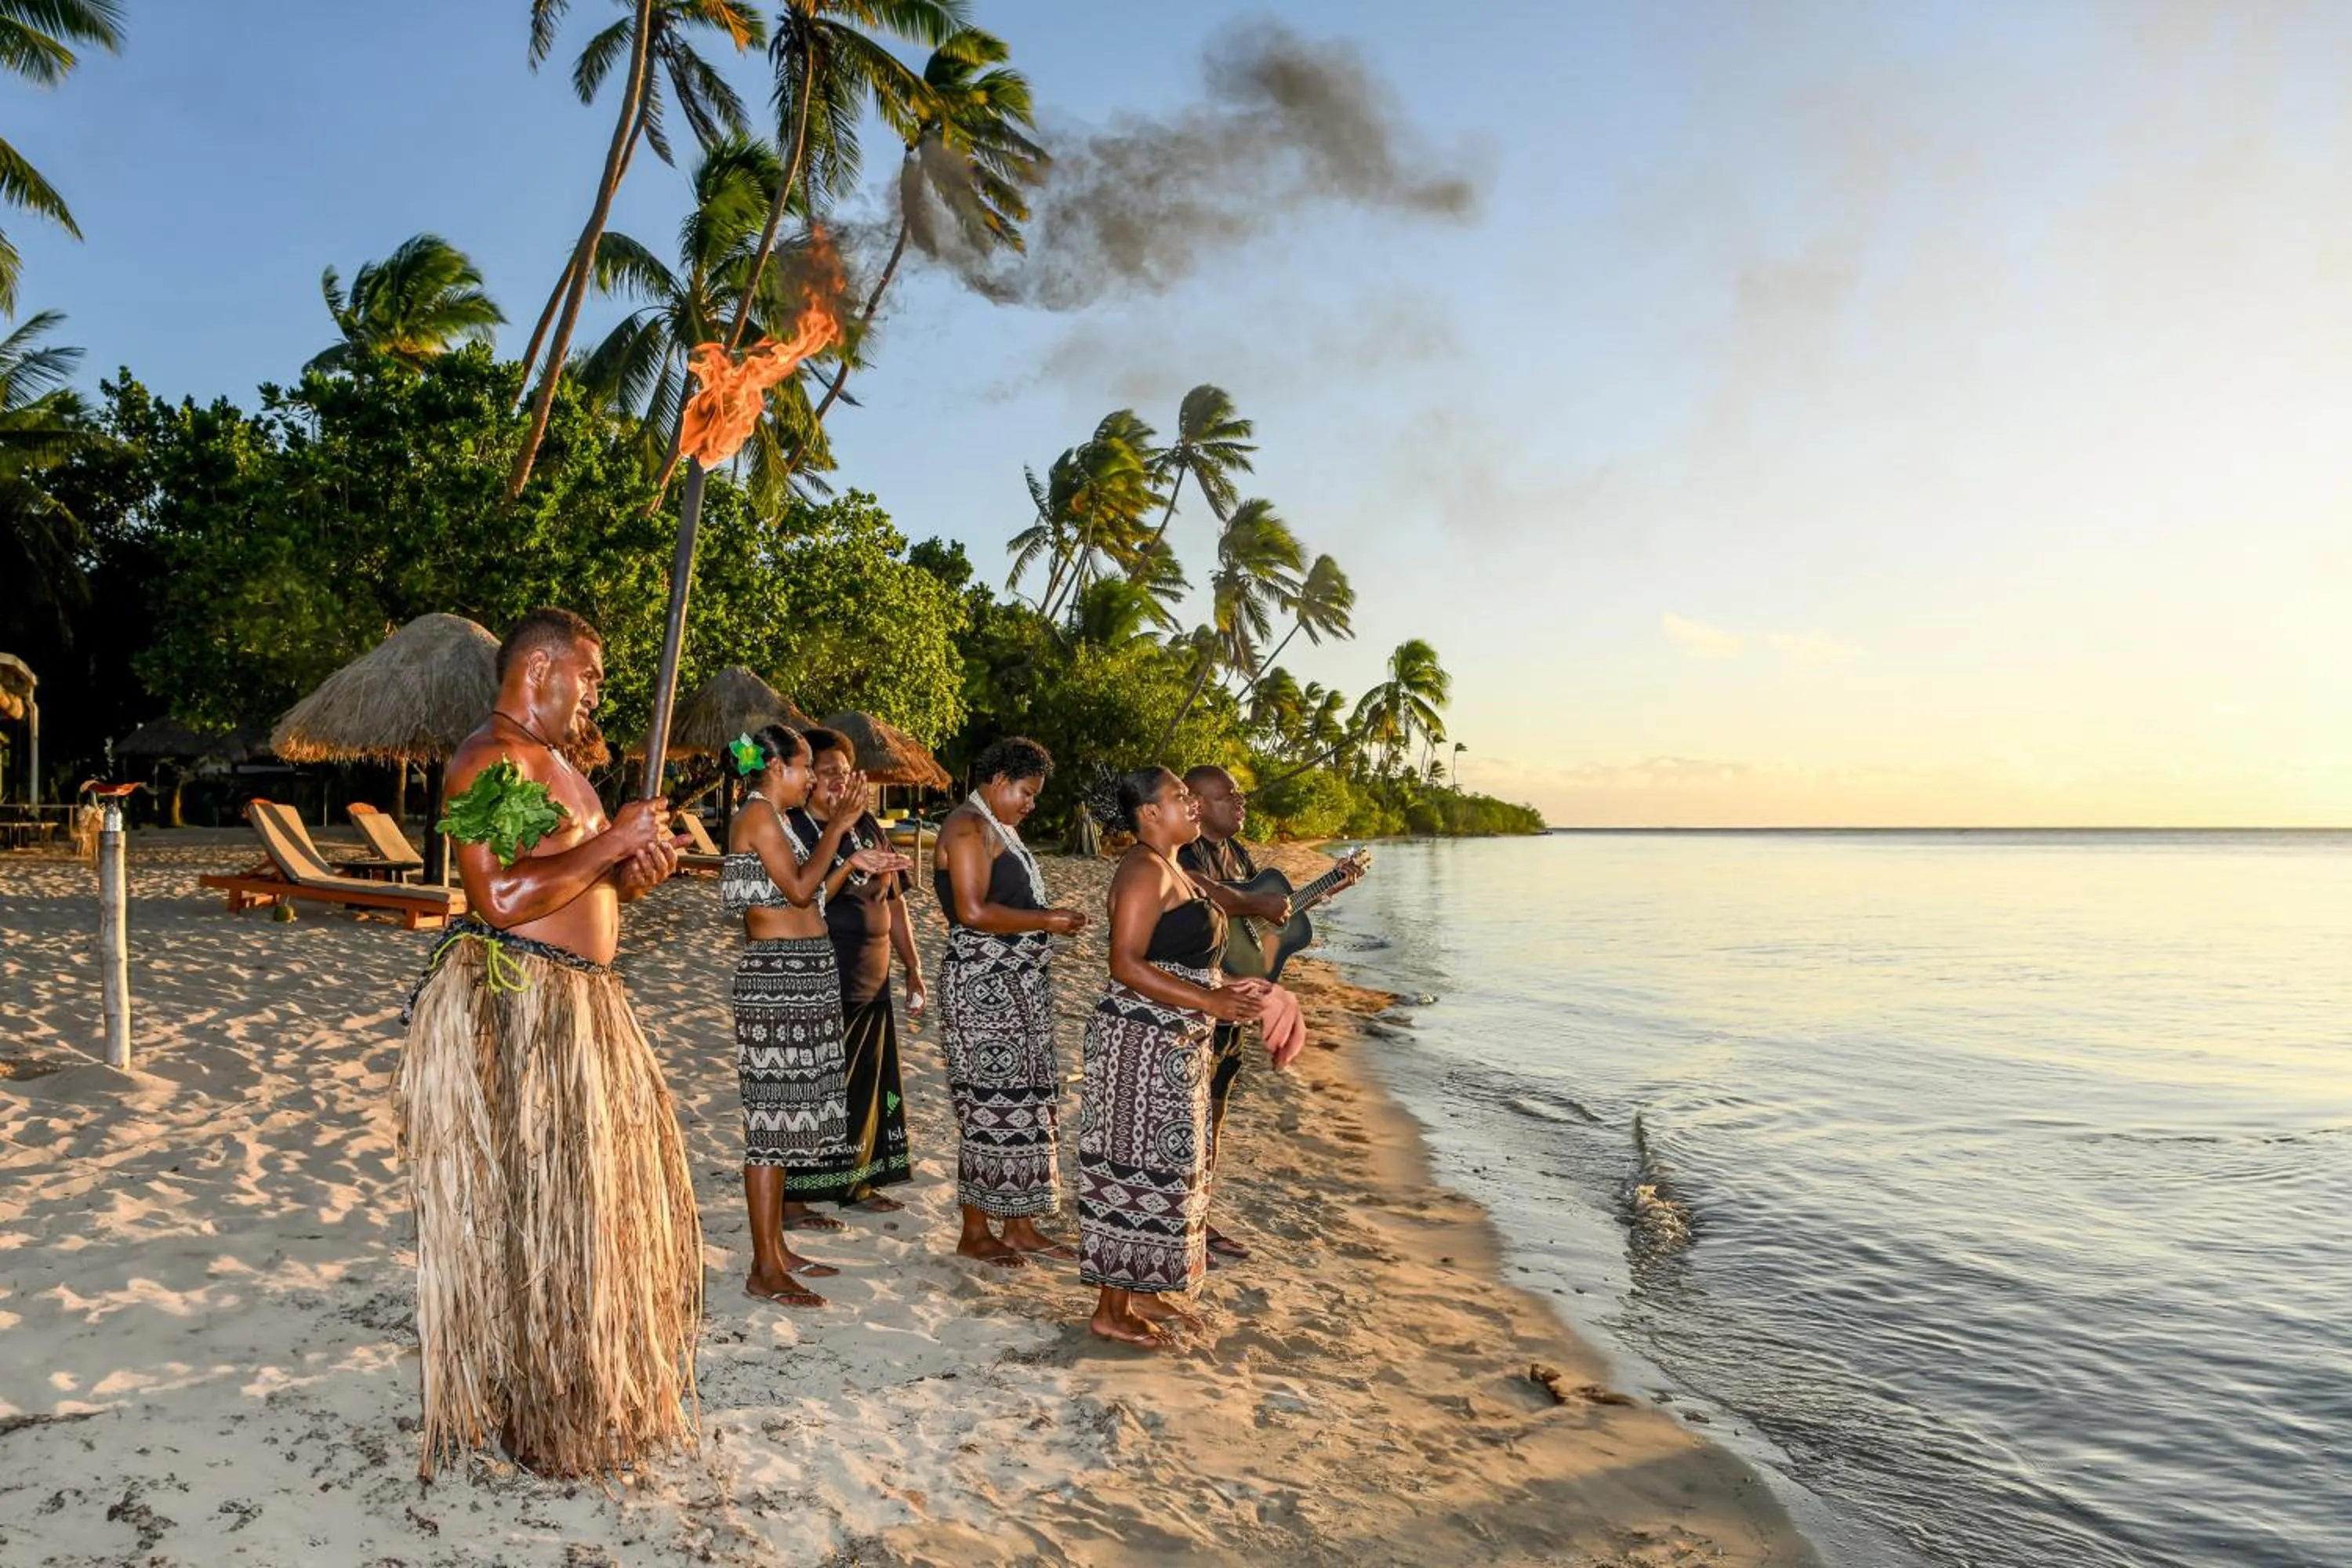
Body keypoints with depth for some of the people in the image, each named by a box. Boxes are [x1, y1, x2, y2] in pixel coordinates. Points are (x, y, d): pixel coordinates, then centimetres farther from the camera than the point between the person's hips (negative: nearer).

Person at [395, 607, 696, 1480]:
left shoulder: (556, 762, 19)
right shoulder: (493, 759, -14)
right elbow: (501, 897, -26)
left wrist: (630, 877, 4)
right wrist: (610, 843, -19)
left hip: (578, 1006, 10)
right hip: (511, 1007, -10)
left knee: (592, 1194, 17)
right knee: (517, 1209, -1)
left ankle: (590, 1389, 33)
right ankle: (515, 1410, 14)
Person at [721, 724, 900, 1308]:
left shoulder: (774, 818, 20)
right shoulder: (758, 814, -9)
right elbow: (799, 890, -18)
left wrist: (852, 864, 16)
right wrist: (837, 829, -10)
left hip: (803, 976, 10)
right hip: (777, 975, -10)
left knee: (790, 1115, 12)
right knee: (773, 1117, -7)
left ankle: (777, 1249, 20)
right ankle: (765, 1270, -2)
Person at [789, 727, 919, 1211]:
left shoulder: (866, 825, 12)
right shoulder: (792, 829, -8)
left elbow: (894, 899, 17)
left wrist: (913, 967, 15)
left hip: (871, 984, 7)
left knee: (867, 1084, 14)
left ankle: (857, 1181, 29)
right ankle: (794, 1195, 9)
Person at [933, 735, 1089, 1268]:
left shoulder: (1000, 828, 19)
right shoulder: (967, 827, -11)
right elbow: (973, 911, -22)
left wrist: (1051, 916, 7)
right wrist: (1045, 920, -16)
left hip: (1020, 984, 10)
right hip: (984, 984, -10)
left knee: (1026, 1104, 11)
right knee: (991, 1106, -4)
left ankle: (1020, 1226, 19)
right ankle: (975, 1233, 8)